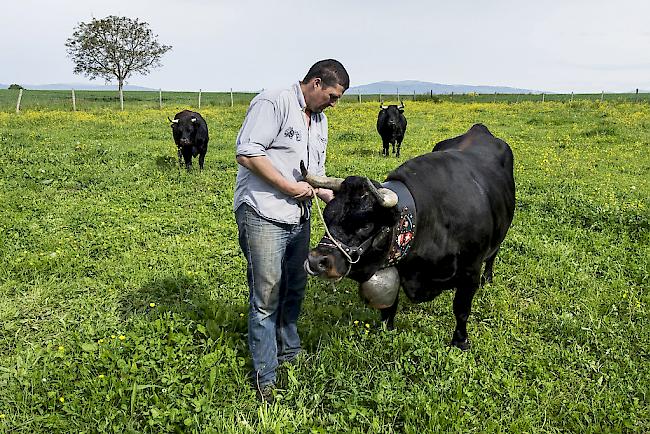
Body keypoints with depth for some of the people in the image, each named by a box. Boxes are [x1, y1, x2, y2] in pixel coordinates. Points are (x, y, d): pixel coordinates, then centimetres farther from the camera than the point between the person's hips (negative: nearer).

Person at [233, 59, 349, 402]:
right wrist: (288, 186, -17)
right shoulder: (273, 103, -10)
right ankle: (264, 377, 12)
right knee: (267, 297, -2)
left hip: (299, 217, 9)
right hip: (263, 215, -9)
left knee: (294, 291, 18)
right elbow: (247, 153, -18)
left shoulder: (319, 121, 19)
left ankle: (289, 354, 38)